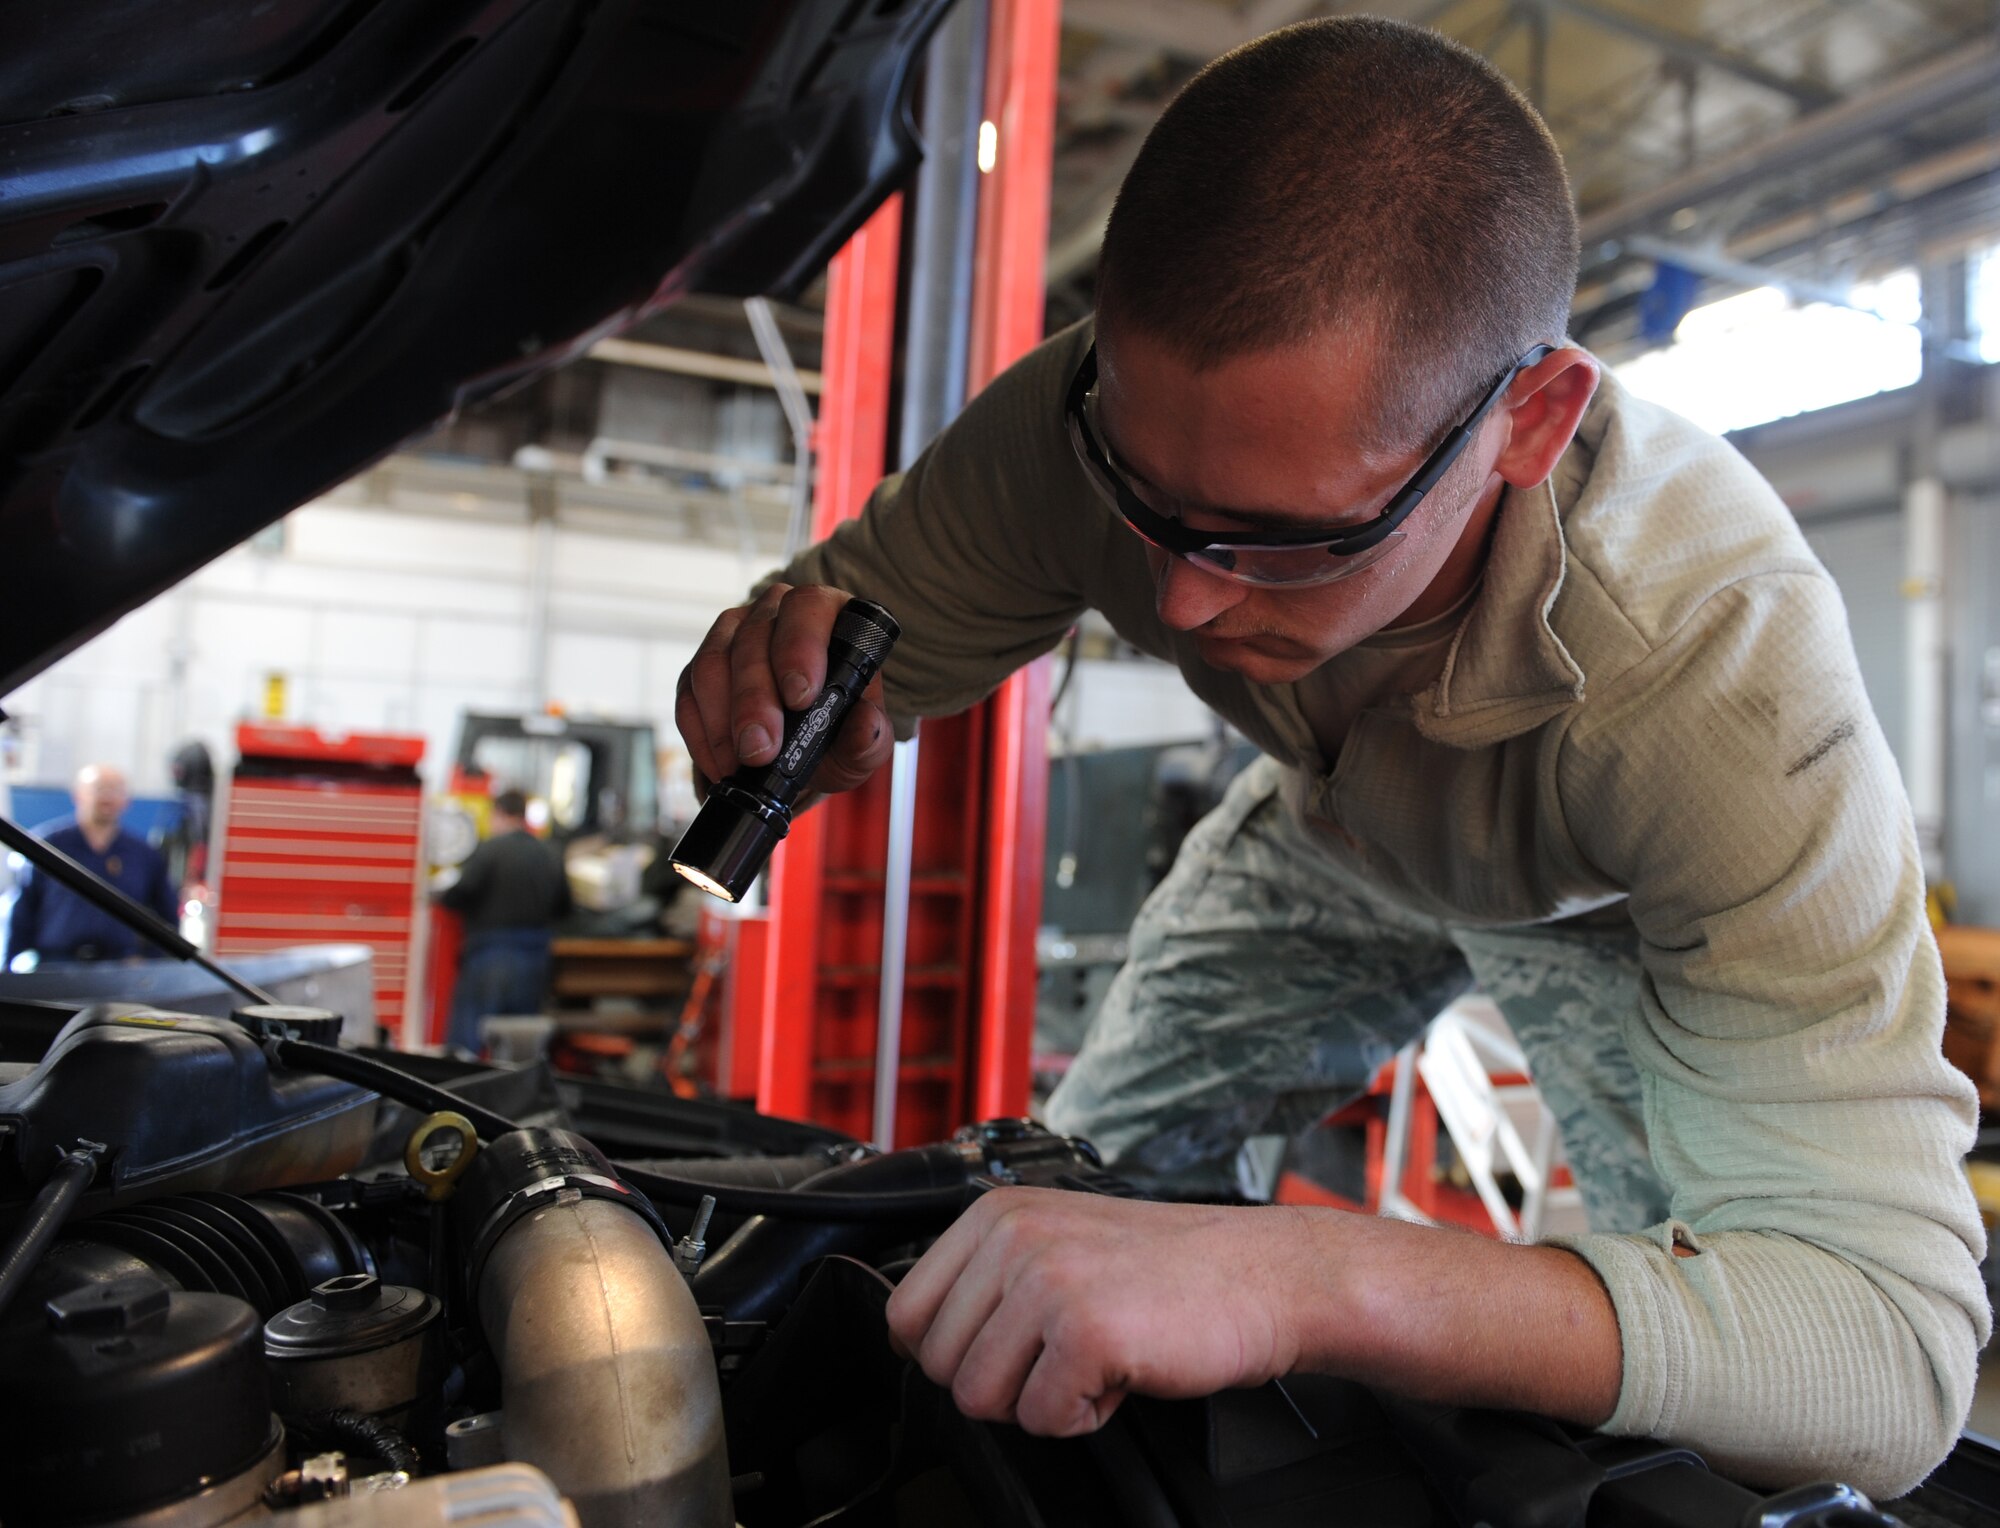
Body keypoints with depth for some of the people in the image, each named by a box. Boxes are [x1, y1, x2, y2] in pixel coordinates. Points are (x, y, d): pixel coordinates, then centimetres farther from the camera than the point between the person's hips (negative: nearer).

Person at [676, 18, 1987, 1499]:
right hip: (1330, 836, 3)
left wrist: (1311, 1278, -65)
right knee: (1079, 1178, 9)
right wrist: (781, 678, -44)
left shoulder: (1727, 667, -46)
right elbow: (853, 598, -18)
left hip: (1622, 900, -2)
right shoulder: (1099, 423, -35)